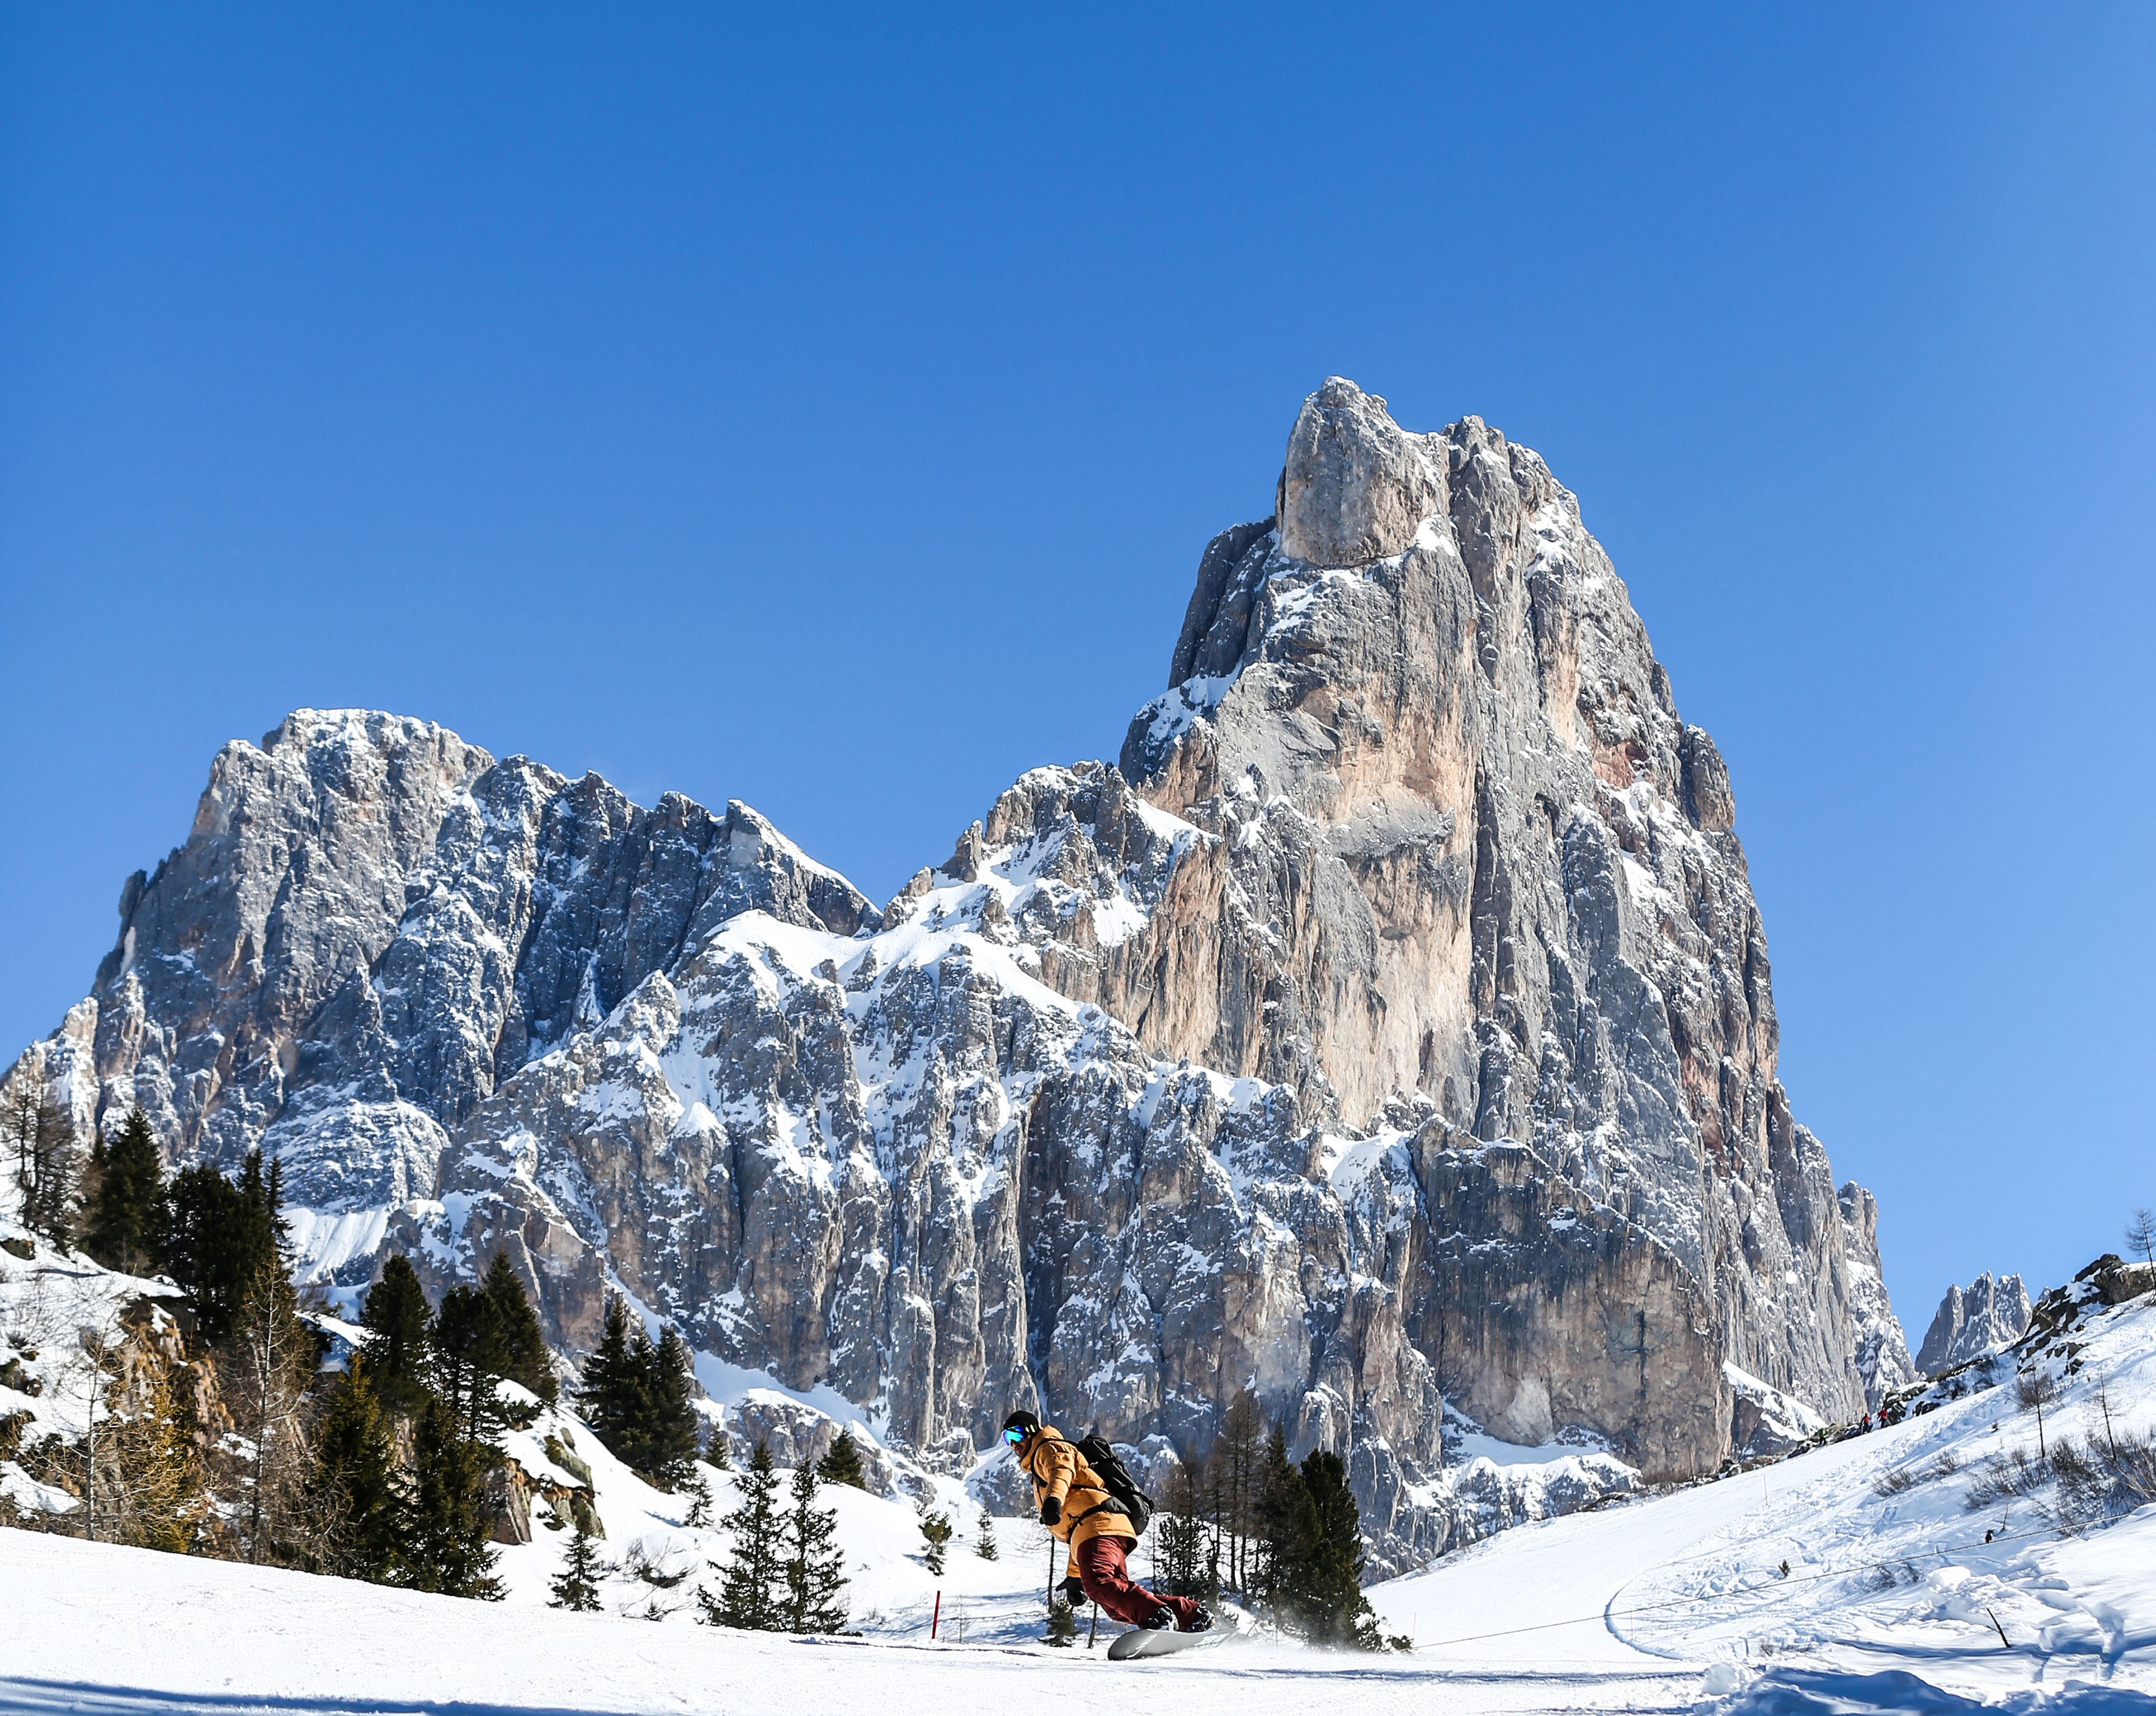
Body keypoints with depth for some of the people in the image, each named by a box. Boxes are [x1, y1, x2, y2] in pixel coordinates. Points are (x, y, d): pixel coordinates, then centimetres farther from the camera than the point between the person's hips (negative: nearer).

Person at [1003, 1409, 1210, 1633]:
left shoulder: (1049, 1448, 11)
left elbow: (1061, 1471, -14)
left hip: (1098, 1523, -9)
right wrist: (1074, 1575, 37)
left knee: (1098, 1584, -31)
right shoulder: (1038, 1473, 40)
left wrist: (1054, 1499, -36)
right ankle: (1190, 1614, -12)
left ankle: (1158, 1616, -44)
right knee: (1118, 1606, -5)